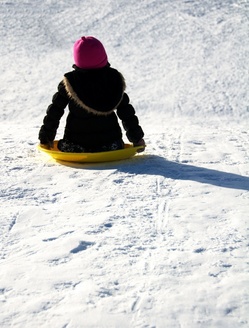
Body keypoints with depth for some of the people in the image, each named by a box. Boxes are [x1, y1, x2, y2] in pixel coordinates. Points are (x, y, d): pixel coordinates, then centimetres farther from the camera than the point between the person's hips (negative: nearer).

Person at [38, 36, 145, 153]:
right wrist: (137, 138, 12)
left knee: (61, 145, 28)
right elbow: (126, 111, 2)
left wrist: (46, 138, 11)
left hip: (76, 146, -1)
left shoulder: (70, 82, -8)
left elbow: (54, 112, -2)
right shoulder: (114, 78, -3)